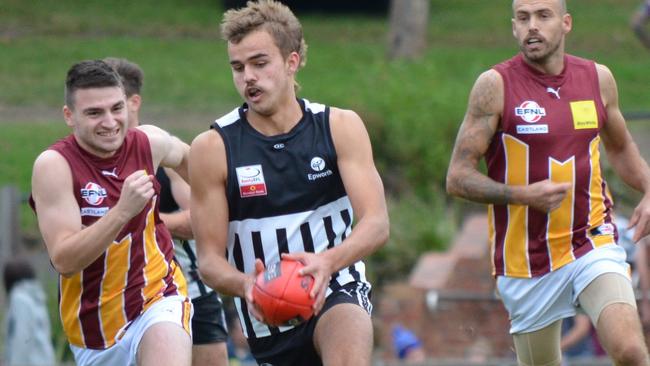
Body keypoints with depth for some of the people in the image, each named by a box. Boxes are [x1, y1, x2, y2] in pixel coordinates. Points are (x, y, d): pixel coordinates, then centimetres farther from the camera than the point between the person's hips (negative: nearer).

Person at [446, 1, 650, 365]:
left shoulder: (598, 78, 4)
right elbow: (458, 177, -9)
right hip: (526, 260, -1)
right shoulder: (495, 85, -8)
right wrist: (523, 195, -23)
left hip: (592, 243, 2)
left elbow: (620, 147, 23)